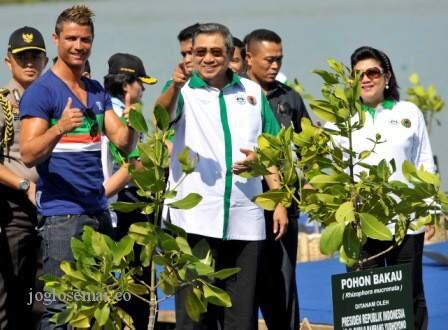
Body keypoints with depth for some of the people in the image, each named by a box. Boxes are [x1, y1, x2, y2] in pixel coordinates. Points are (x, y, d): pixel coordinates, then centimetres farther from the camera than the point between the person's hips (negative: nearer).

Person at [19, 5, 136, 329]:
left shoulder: (97, 92, 15)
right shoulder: (41, 91, -6)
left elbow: (123, 142, 7)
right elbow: (29, 155, -13)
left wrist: (130, 120, -13)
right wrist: (59, 128, -30)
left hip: (99, 211, 7)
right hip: (61, 214, -7)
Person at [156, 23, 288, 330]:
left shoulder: (252, 91, 13)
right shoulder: (185, 91, 3)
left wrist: (279, 202, 9)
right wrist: (174, 87, -41)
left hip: (245, 220, 3)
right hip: (196, 220, -3)